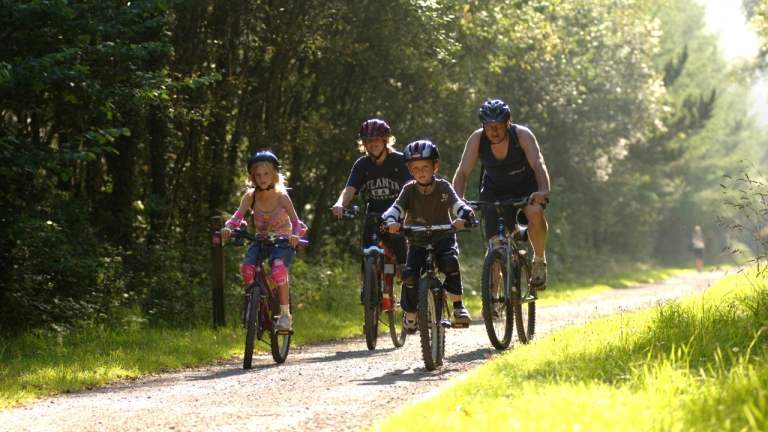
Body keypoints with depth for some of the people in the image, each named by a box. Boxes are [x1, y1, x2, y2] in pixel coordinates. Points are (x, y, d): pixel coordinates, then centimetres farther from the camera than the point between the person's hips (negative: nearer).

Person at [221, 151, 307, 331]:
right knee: (247, 268, -26)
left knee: (278, 267, -33)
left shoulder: (281, 197, -14)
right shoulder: (251, 196, -8)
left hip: (283, 242, -3)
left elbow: (296, 222, -17)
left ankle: (285, 314, -20)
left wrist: (295, 235, -39)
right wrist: (228, 228, -40)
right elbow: (238, 216, -18)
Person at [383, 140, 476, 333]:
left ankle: (458, 306, -16)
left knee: (450, 262, -33)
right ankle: (410, 315, 1)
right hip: (418, 241, 1)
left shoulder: (443, 187, -5)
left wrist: (463, 217, -42)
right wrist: (391, 221, -40)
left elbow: (458, 204, -19)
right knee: (409, 274, -22)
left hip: (443, 238, -1)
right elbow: (397, 207, -17)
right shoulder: (409, 190, -3)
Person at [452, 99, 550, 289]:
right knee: (495, 244, -9)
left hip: (526, 185, -2)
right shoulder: (477, 139, -21)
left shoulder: (522, 135, -26)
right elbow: (462, 172, -24)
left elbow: (538, 164, -38)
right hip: (495, 190, 2)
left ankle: (539, 261, -10)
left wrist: (543, 191, -56)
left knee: (535, 213, -34)